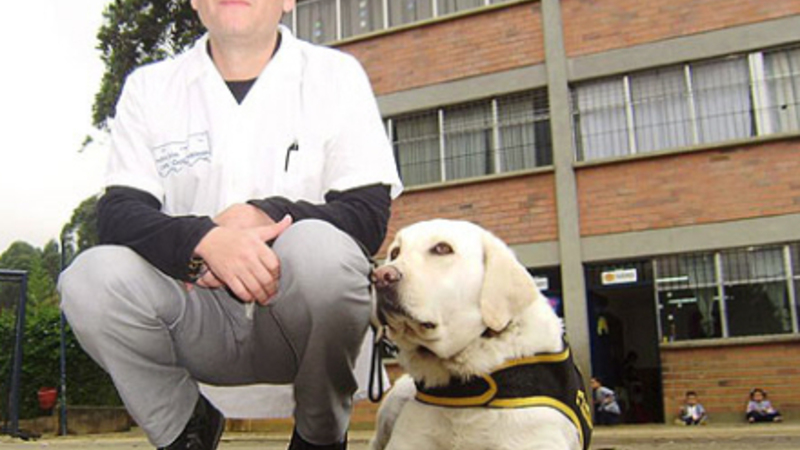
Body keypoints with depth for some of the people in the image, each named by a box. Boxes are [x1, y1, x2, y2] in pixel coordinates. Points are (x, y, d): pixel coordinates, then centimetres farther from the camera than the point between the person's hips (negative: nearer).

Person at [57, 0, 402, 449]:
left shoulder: (336, 74, 1)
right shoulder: (149, 86, 6)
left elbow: (370, 215, -7)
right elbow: (116, 213, -6)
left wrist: (262, 214, -23)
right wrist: (205, 240, -27)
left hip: (308, 320, -1)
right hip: (201, 327, 2)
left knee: (320, 247, -32)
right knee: (92, 276, -24)